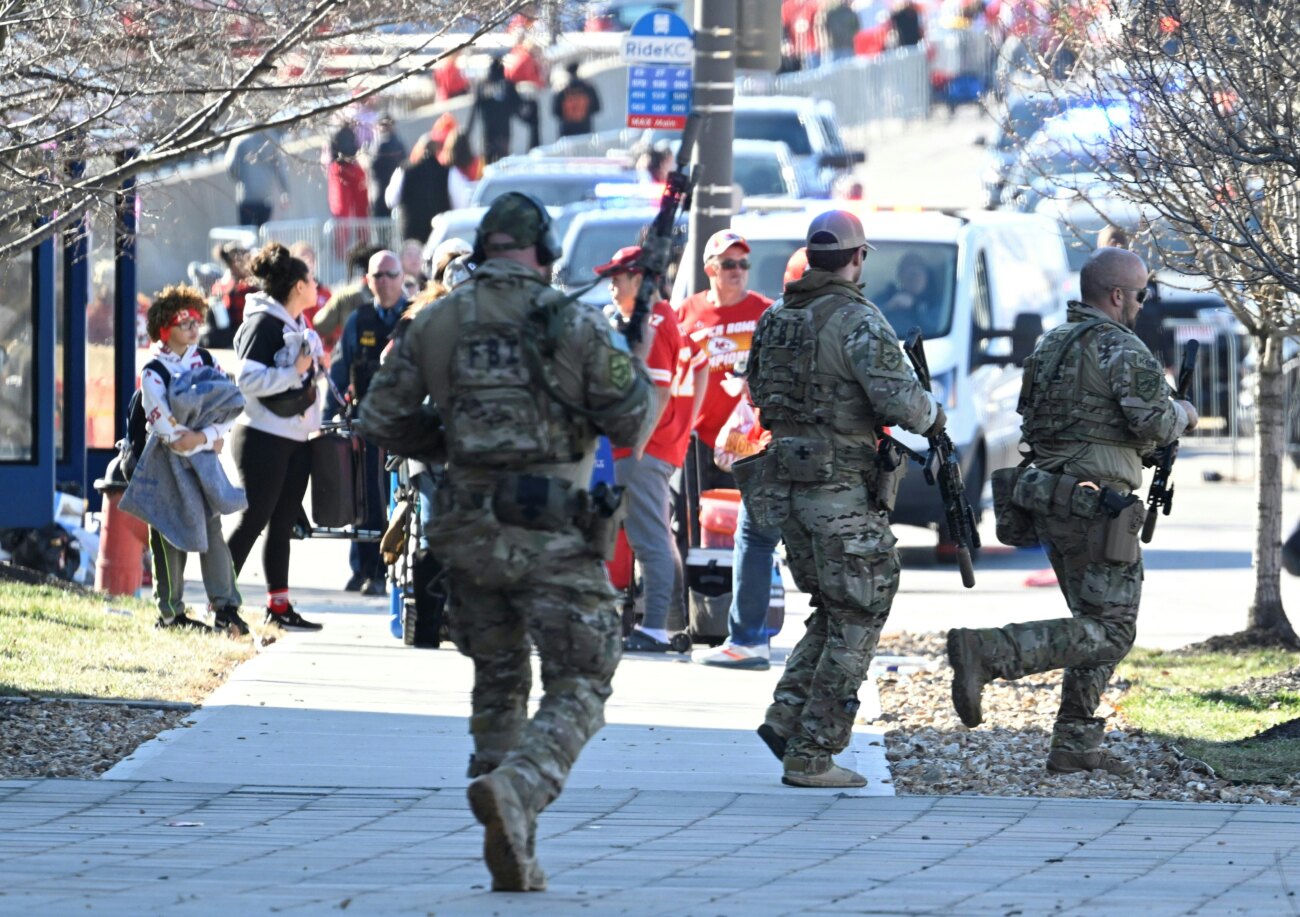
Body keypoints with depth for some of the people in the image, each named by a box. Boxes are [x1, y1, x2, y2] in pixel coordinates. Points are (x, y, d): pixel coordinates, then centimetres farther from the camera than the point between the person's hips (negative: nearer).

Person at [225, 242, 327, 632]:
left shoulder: (298, 325, 16)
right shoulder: (264, 323, -12)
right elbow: (249, 379, -22)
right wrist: (295, 372, -22)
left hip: (295, 439, 9)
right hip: (263, 437, -9)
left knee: (283, 525, 9)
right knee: (253, 521, -7)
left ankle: (279, 605, 12)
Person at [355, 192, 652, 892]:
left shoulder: (435, 323, 5)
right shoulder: (573, 323, -5)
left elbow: (381, 420, 7)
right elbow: (631, 425, -3)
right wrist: (630, 369, 17)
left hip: (469, 533, 4)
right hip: (554, 537, -4)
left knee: (497, 688, 18)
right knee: (577, 691, 1)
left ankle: (512, 859, 13)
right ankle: (516, 789, -28)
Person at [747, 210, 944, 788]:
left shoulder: (776, 318, 9)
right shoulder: (857, 322, -14)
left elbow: (757, 391, 21)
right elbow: (898, 398, -21)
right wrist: (932, 416, -1)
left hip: (786, 486, 7)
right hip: (843, 489, -7)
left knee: (833, 613, 20)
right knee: (854, 624, 2)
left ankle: (787, 718, 6)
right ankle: (811, 756, -1)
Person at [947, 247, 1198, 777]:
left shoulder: (1050, 345, 15)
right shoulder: (1122, 349, -11)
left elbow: (1030, 422, 20)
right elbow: (1155, 422, -19)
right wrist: (1181, 414, 3)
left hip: (1049, 500, 9)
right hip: (1097, 506, -9)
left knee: (1097, 626, 16)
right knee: (1109, 631, -7)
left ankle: (1075, 744, 12)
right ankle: (986, 652, -20)